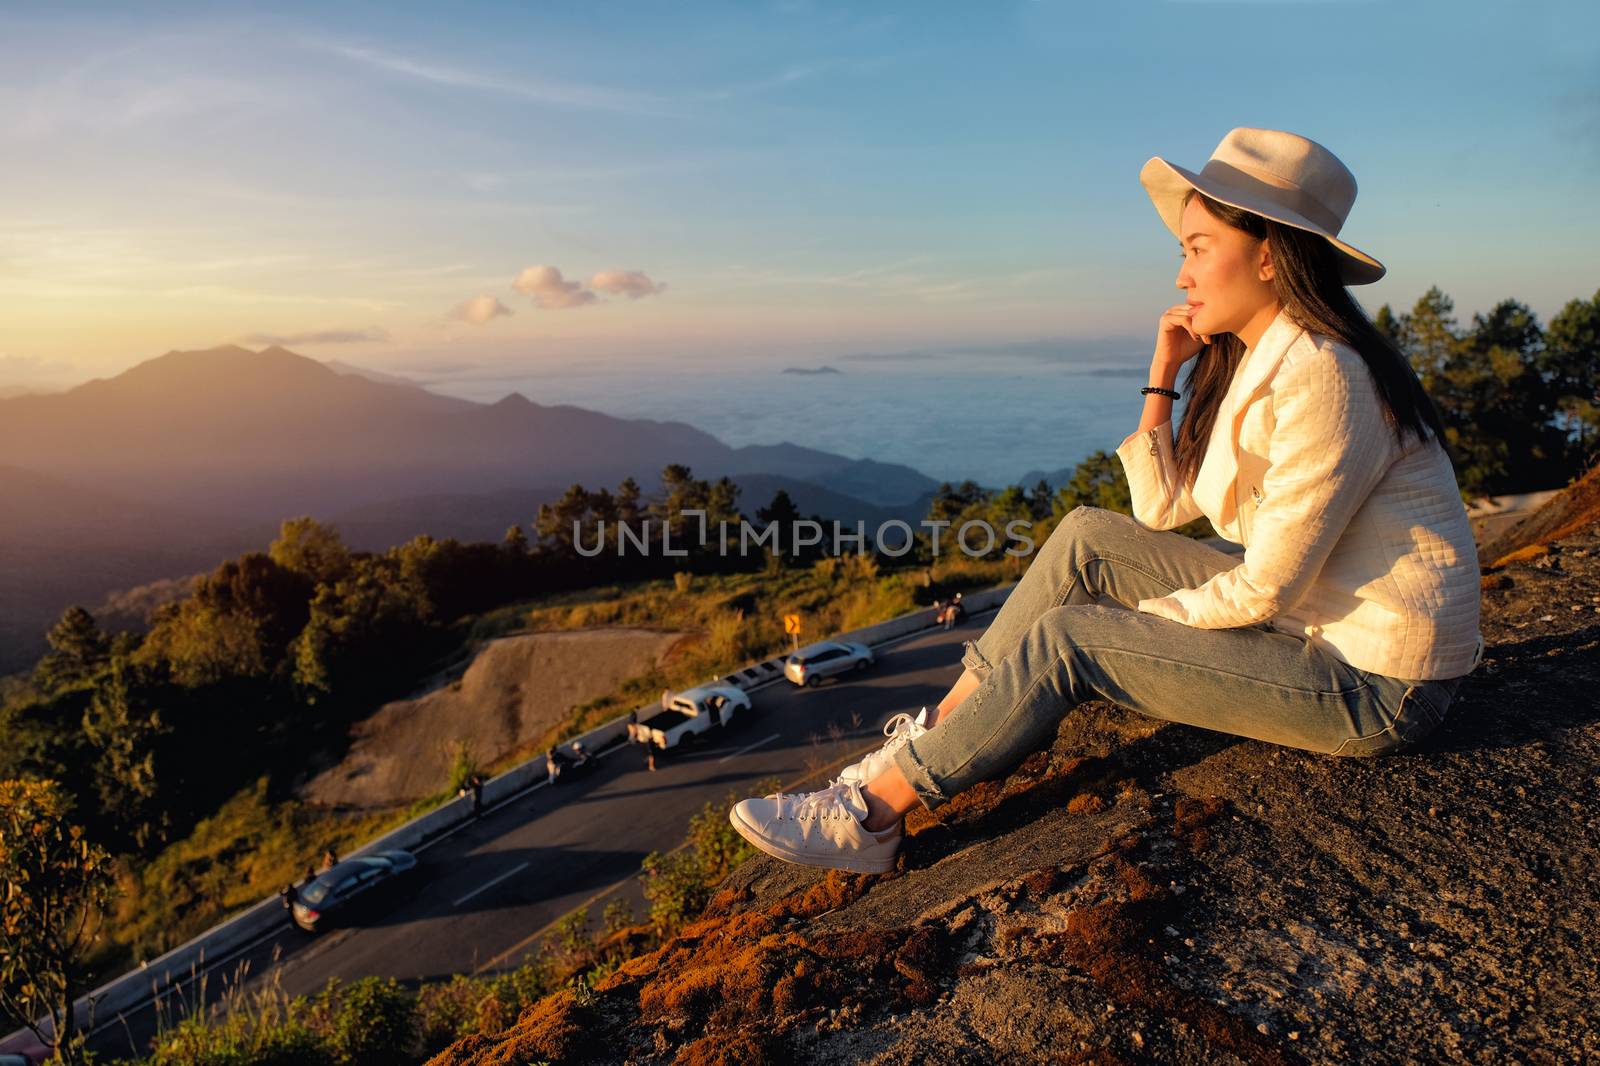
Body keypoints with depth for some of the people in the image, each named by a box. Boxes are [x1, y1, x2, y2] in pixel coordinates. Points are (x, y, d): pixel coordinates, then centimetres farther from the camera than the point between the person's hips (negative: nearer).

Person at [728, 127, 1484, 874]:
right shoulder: (1247, 361, 6)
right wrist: (1163, 373, -1)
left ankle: (872, 814, -6)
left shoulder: (1321, 378, -23)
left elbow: (1266, 588, -22)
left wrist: (1142, 617, -6)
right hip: (1308, 618, 9)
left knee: (1066, 640, -16)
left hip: (1378, 681, -8)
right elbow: (1160, 508, 6)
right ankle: (938, 734, 3)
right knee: (1086, 540, -1)